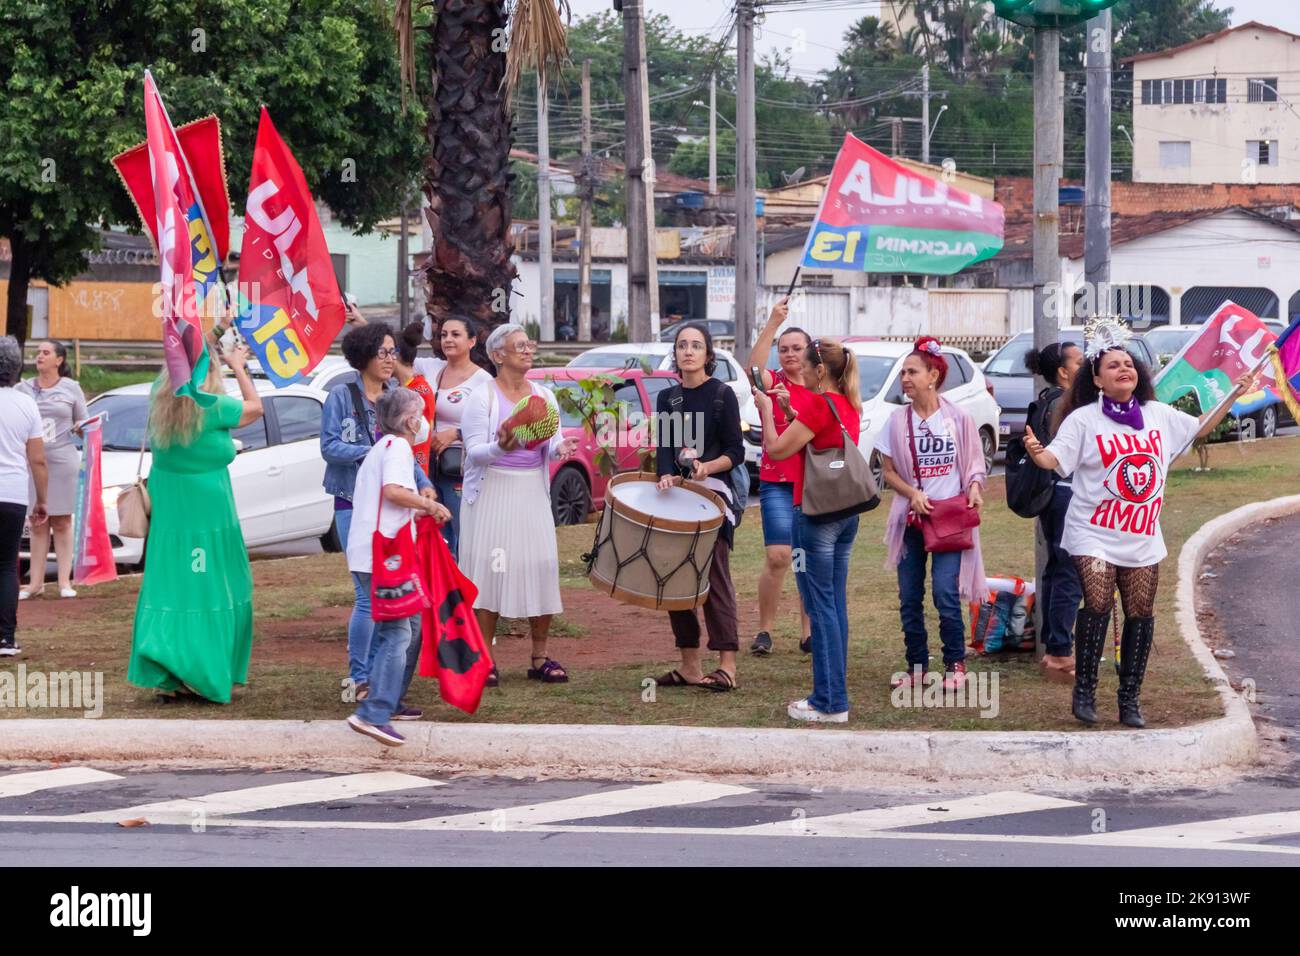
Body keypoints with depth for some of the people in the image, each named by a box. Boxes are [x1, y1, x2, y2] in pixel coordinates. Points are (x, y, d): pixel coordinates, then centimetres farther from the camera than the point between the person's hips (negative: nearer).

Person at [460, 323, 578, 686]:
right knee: (488, 571, -7)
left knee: (541, 568, -1)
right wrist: (500, 448, -29)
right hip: (492, 493, -4)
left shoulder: (544, 397, 12)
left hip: (533, 493, 4)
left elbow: (553, 446, 10)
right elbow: (474, 451, -9)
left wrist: (559, 448, -13)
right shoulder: (482, 397, -3)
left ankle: (540, 658, 8)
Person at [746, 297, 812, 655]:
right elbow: (754, 367, -21)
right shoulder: (772, 383, 1)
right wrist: (772, 323, -32)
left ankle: (808, 633, 13)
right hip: (777, 481, -3)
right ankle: (765, 630, -2)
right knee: (778, 556, -13)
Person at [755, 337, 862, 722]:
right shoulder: (849, 406, 10)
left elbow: (776, 449, -13)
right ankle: (836, 695, 16)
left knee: (821, 607, -5)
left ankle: (830, 703, -5)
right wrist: (791, 409, 14)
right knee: (836, 604, 12)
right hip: (846, 513, 9)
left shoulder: (817, 404, -16)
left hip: (815, 513, -9)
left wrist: (766, 410, 1)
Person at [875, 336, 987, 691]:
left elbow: (974, 463, 7)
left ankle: (955, 664, 2)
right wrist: (912, 493, -11)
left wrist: (975, 488, -13)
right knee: (909, 598, 4)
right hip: (910, 517, 3)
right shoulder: (898, 421, 3)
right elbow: (888, 470, 6)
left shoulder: (957, 418, -2)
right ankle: (916, 665, 16)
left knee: (945, 593, -12)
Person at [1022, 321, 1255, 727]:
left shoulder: (1158, 415, 8)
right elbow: (1054, 459, -16)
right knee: (1098, 605, -17)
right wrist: (1035, 452, -39)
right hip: (1095, 534, -4)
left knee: (1140, 614, 3)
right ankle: (1084, 690, -2)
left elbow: (1199, 427, 23)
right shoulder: (1084, 419, -7)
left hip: (1143, 537, 5)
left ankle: (1129, 700, 13)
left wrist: (1234, 396, 16)